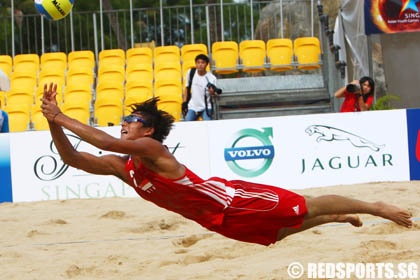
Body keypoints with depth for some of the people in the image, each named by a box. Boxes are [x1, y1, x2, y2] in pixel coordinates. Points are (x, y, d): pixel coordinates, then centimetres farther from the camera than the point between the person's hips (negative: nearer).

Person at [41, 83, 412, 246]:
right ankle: (342, 218, 44)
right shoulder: (122, 166, 3)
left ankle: (375, 208, 9)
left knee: (303, 209, -2)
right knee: (281, 227, 24)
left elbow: (107, 141, -39)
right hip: (219, 219, 8)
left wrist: (62, 118, -35)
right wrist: (53, 122, -12)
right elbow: (72, 158, 0)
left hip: (228, 199, -8)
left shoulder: (150, 147, -21)